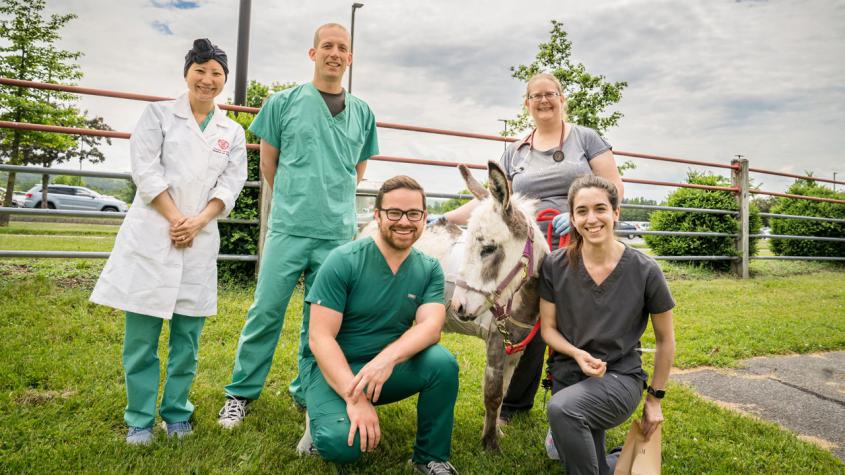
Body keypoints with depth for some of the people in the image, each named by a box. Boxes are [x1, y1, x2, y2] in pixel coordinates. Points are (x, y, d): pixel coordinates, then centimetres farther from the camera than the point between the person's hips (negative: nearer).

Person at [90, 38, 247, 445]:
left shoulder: (233, 132, 13)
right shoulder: (158, 114, 8)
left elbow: (230, 184, 5)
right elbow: (145, 170, -3)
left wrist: (198, 221, -9)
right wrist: (174, 219, -11)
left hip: (200, 238, 2)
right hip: (152, 233, -2)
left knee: (188, 334, 6)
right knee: (141, 334, 1)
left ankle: (177, 412, 20)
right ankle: (140, 418, 13)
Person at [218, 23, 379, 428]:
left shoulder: (362, 113, 10)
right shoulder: (284, 102, 4)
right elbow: (269, 162, 10)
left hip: (339, 233, 2)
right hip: (288, 227, -2)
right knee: (266, 311, 2)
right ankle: (241, 393, 19)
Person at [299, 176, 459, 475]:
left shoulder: (429, 269, -2)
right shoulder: (343, 261, -15)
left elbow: (431, 325, -18)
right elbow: (320, 338, -18)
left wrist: (388, 357, -38)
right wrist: (355, 398, -29)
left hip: (389, 367, 4)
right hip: (333, 367, -3)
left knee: (443, 363, -25)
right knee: (341, 443, -31)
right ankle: (324, 419, 7)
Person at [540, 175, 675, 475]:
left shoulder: (645, 271, -13)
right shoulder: (555, 266, -9)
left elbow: (665, 341, 0)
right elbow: (548, 328, 1)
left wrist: (655, 399, 5)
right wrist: (578, 354, -19)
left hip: (621, 375, -3)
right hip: (568, 374, 3)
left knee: (561, 407, -33)